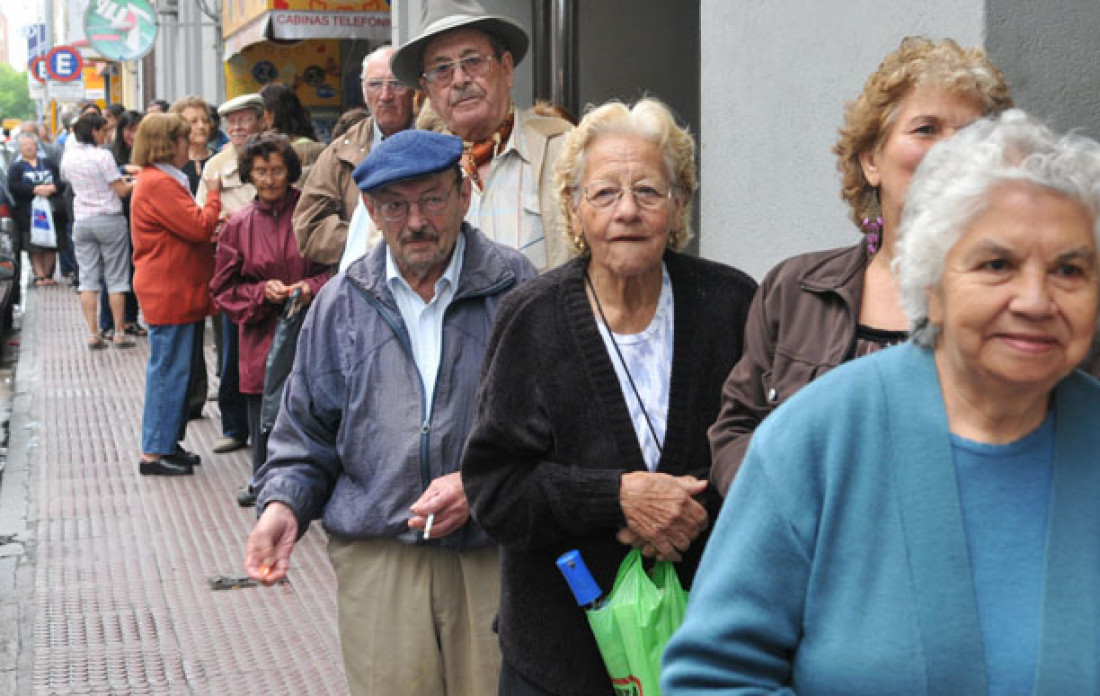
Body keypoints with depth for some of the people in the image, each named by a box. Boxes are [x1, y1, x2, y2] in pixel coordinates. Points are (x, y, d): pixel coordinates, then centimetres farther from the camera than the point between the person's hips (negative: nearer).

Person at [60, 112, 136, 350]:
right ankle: (119, 334, 5)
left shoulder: (68, 157, 4)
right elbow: (121, 191, -12)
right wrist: (135, 182, 9)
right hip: (109, 220, -5)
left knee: (87, 279, 6)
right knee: (116, 279, 3)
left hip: (81, 221, 5)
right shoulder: (103, 156, -15)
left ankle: (93, 334, 2)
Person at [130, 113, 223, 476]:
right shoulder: (159, 184, -18)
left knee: (178, 370, 15)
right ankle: (154, 453, -1)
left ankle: (168, 443, 23)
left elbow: (188, 229, 23)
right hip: (170, 293, -11)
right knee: (169, 370, -6)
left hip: (178, 292, 11)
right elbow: (199, 228, -20)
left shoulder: (163, 180, 17)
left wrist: (212, 228, 7)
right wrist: (213, 195, -7)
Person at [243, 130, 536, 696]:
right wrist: (283, 502, 1)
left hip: (494, 558, -1)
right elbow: (306, 431, 18)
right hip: (376, 559, 2)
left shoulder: (515, 289, 2)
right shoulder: (340, 304, 11)